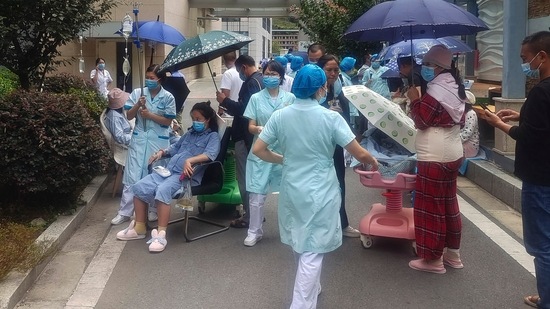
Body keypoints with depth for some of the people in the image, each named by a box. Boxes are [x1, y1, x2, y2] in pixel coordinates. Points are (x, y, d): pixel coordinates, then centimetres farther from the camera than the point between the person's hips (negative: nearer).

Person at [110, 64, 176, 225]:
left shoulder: (168, 97, -4)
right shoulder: (137, 92, 1)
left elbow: (168, 121, -6)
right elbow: (129, 116, 2)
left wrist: (150, 115, -16)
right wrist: (138, 105, -15)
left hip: (159, 141, -1)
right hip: (139, 139, 2)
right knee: (132, 175, 2)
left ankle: (154, 209, 21)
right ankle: (125, 212, 8)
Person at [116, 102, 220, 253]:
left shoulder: (213, 136, 3)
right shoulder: (190, 133, 26)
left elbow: (210, 154, -16)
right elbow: (175, 147, 36)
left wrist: (190, 160, -31)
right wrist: (162, 152, 16)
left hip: (187, 176, -8)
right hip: (168, 170, 8)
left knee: (162, 190, -35)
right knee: (139, 187, -9)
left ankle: (160, 235, -31)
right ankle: (139, 228, 5)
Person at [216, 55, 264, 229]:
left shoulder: (252, 82, -18)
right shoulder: (259, 80, 13)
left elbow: (245, 110, -28)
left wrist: (225, 101, -18)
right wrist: (228, 107, 14)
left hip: (246, 137, -10)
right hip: (252, 135, 10)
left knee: (245, 177, -2)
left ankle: (249, 216, 5)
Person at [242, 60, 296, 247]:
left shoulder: (290, 98, 4)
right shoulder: (256, 98, 3)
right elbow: (250, 127, 0)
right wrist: (259, 129, -21)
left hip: (285, 151, 1)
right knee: (256, 194, -2)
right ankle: (254, 231, 13)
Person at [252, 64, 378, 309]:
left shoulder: (279, 116, -4)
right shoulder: (331, 117, -14)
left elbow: (257, 149, -3)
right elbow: (360, 154, -12)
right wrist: (373, 162, 10)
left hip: (291, 190, 5)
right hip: (320, 193, -5)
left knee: (300, 245, 23)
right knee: (312, 252, 2)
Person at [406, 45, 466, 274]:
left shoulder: (436, 90, -17)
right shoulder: (455, 87, 12)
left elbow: (421, 120, -15)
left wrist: (414, 99, -3)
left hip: (434, 157, -10)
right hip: (453, 153, 10)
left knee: (431, 206, -1)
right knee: (448, 203, 17)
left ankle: (433, 258, 6)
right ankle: (452, 253, 26)